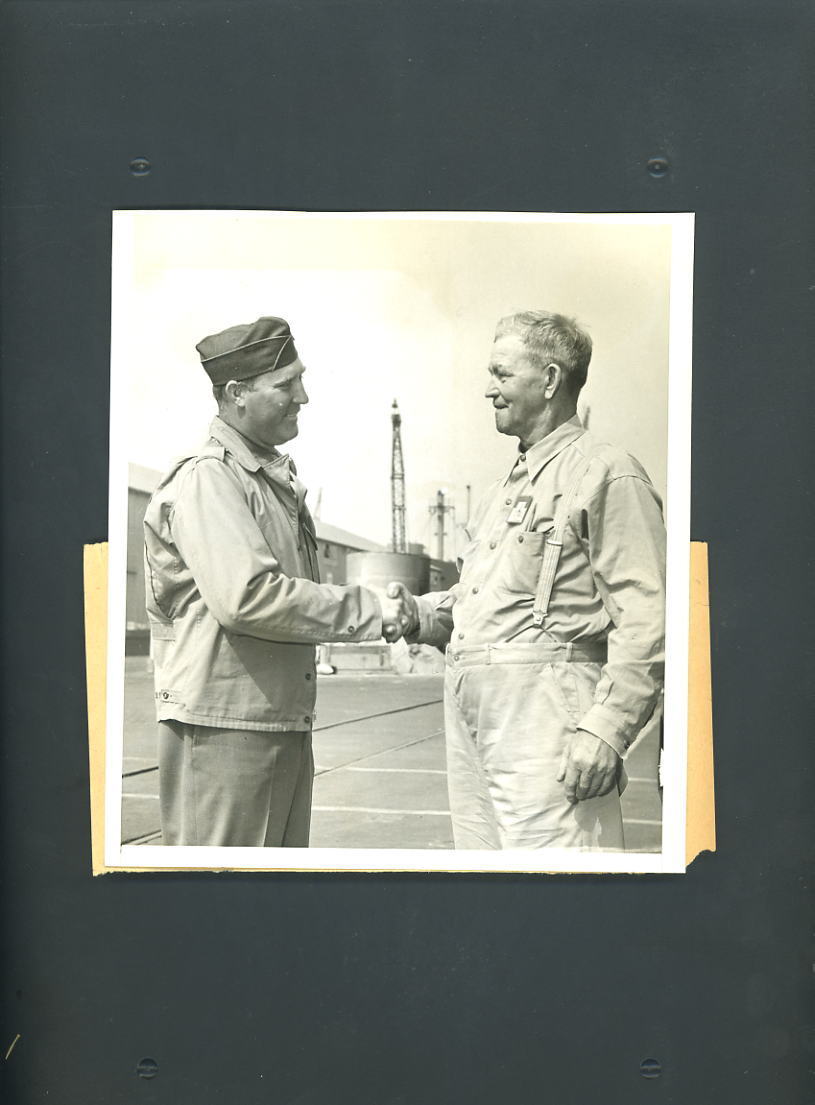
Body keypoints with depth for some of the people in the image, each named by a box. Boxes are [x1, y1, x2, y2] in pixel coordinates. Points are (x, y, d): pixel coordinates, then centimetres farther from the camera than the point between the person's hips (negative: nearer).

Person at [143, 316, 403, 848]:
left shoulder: (280, 479, 19)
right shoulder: (206, 479, -13)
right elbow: (246, 597, -24)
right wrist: (371, 611, -19)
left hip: (287, 725, 10)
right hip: (224, 724, -9)